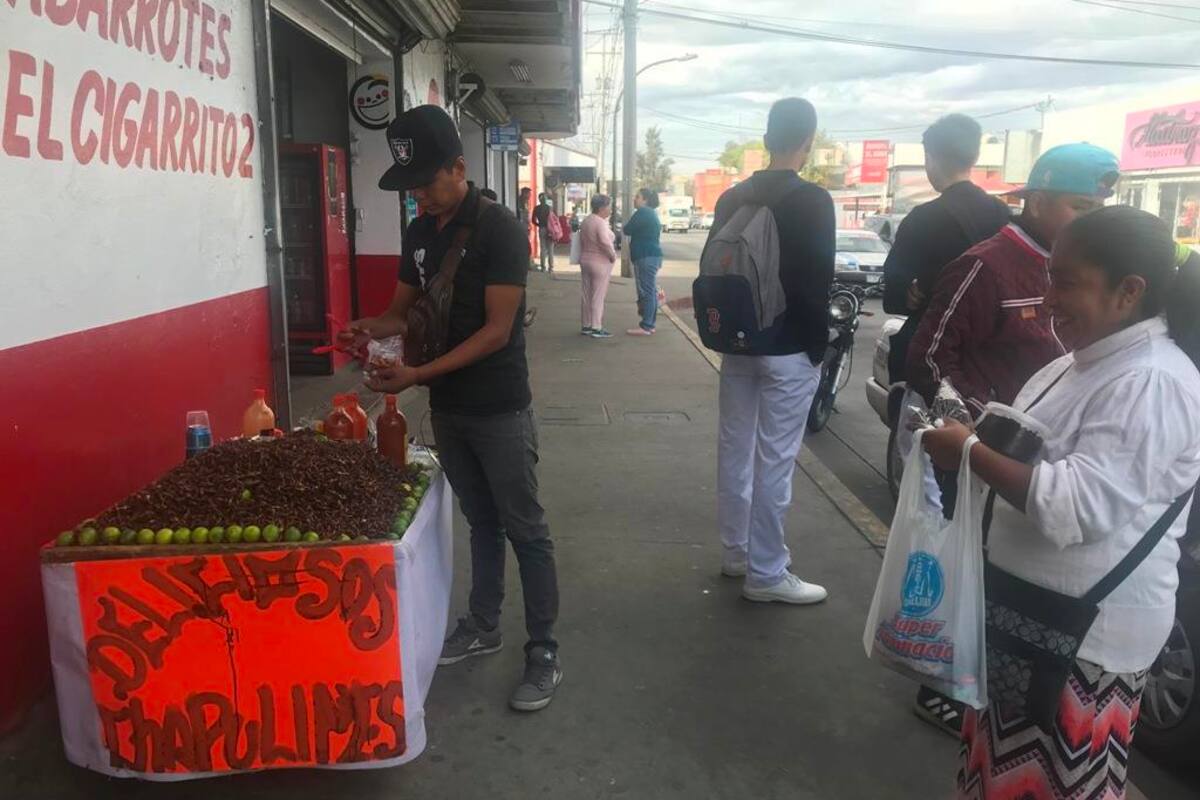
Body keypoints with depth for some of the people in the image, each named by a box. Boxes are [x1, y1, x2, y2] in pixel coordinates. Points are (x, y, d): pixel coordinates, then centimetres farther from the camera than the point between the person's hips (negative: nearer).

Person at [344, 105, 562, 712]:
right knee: (480, 521, 19)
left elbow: (497, 330, -20)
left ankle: (544, 651, 13)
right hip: (447, 408, 6)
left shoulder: (499, 229, -15)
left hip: (499, 410, -6)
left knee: (525, 529, 2)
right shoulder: (419, 232, 7)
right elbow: (405, 308, 14)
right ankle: (483, 627, 33)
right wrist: (372, 329, -10)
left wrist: (419, 374, -25)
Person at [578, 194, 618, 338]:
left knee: (587, 296, 13)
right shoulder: (600, 222, -18)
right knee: (598, 297, -3)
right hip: (600, 263, -8)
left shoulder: (585, 221, 10)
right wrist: (613, 256, -17)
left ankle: (586, 326, 19)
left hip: (585, 260, 9)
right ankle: (596, 328, -1)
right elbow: (605, 241, -30)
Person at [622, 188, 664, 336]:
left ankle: (645, 326, -10)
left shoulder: (643, 213, -13)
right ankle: (650, 324, 17)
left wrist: (629, 224, 10)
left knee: (646, 291, -10)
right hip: (653, 255, 10)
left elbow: (627, 230, -11)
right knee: (651, 291, 12)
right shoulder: (652, 213, 19)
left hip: (646, 257, -10)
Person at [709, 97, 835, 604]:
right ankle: (766, 573, 7)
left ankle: (736, 552, 27)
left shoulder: (732, 199, 8)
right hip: (788, 349, -7)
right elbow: (817, 281, -14)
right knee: (775, 459, -1)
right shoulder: (813, 201, -11)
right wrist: (819, 345, -4)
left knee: (734, 449, 13)